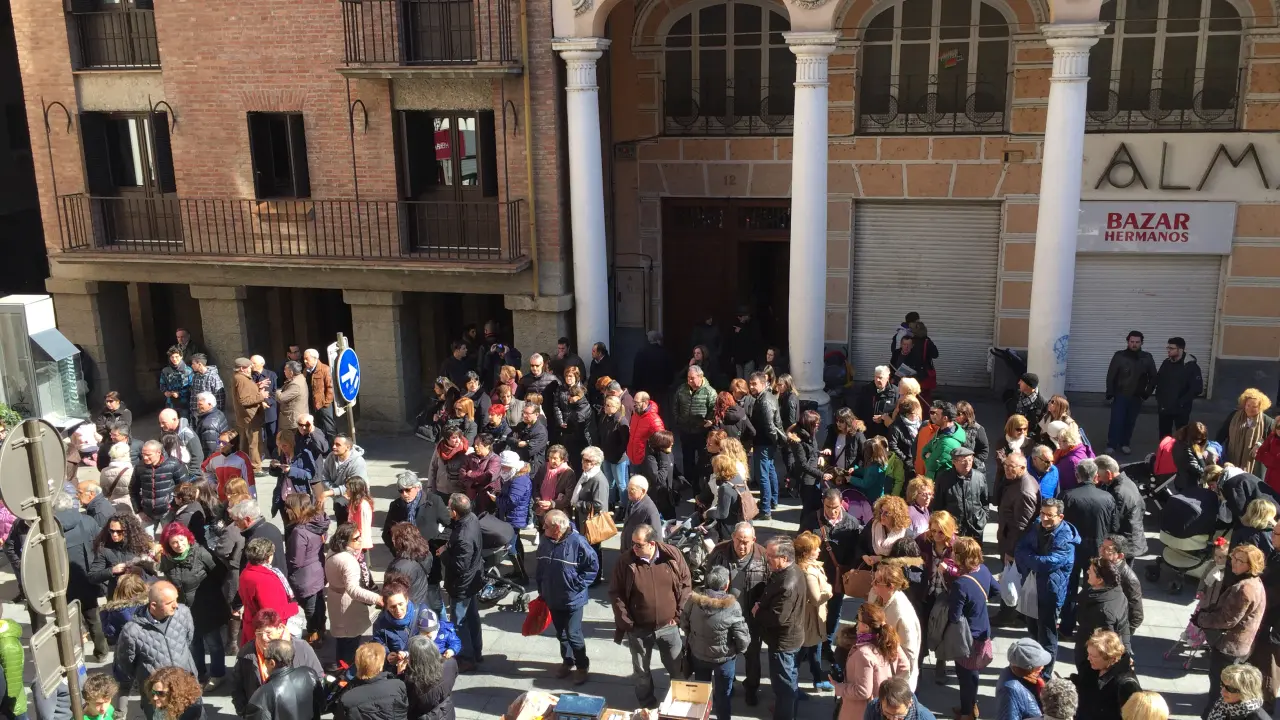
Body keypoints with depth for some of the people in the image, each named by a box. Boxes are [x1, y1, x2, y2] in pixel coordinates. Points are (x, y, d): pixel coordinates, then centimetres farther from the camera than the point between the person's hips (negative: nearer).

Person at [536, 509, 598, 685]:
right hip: (552, 598, 5)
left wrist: (579, 584, -14)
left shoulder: (577, 542, -22)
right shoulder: (545, 544, -5)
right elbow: (540, 570, 9)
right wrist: (541, 592, 13)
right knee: (561, 634, 19)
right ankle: (567, 661, 40)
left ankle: (582, 666, 23)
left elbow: (593, 565, -13)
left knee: (573, 634, 2)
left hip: (573, 599, -5)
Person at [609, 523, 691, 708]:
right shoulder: (625, 562, -15)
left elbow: (686, 585, -1)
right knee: (641, 671, 15)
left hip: (668, 627, 1)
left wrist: (679, 614, -4)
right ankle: (647, 704, 37)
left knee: (677, 668, 15)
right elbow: (615, 594, -6)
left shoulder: (672, 556, -12)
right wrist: (625, 622, -9)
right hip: (638, 630, 0)